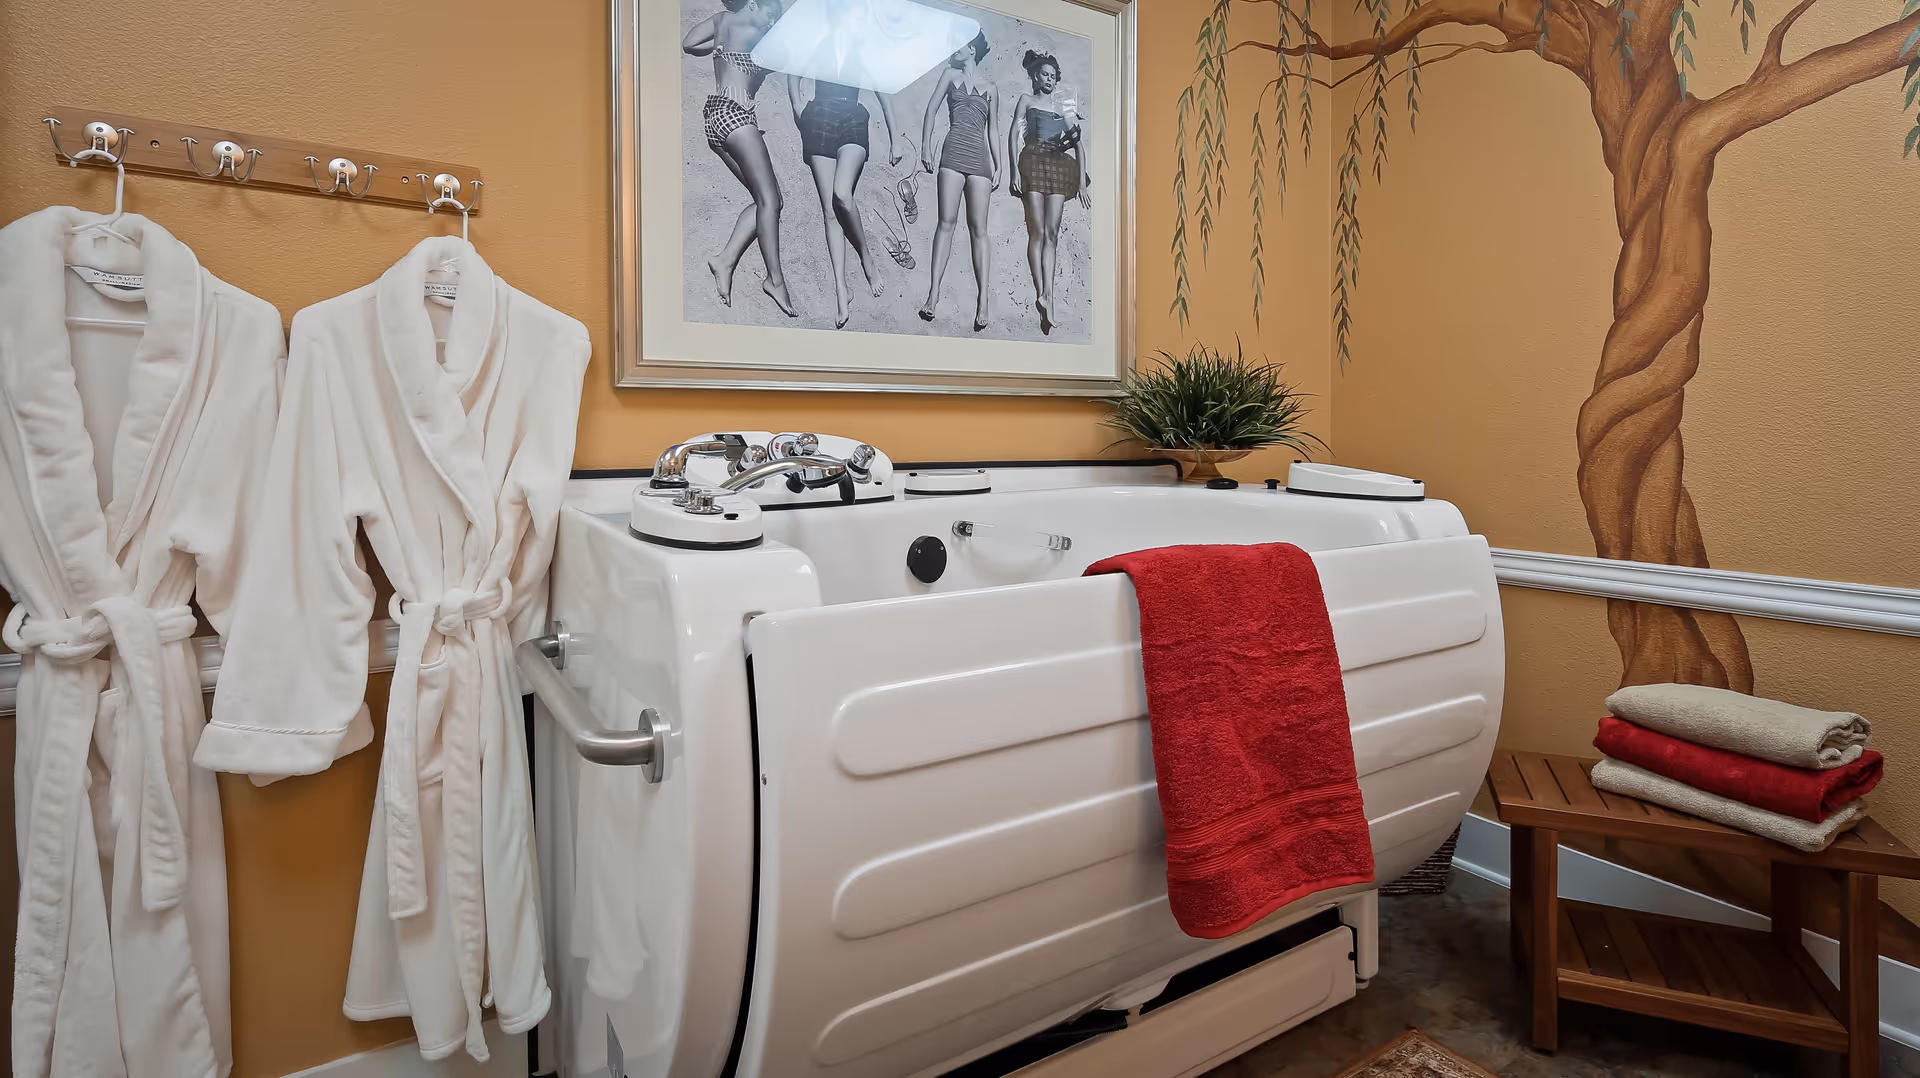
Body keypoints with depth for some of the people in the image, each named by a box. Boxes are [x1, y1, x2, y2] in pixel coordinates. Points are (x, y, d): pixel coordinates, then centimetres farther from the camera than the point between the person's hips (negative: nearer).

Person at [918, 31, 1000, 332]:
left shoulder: (990, 88, 20)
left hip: (980, 157, 1)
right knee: (946, 222, -14)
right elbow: (932, 108, 9)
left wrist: (998, 167, 9)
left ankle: (983, 302, -17)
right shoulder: (951, 74, 18)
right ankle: (934, 291, -18)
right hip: (954, 152, -1)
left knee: (978, 228, -8)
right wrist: (926, 146, -4)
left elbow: (994, 132, 19)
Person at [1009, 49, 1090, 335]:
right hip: (1033, 163, -3)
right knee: (1037, 232, -12)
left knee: (1051, 234, -8)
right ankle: (1041, 294, -17)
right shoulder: (1027, 100, 15)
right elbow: (1013, 135, 3)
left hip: (1060, 167, 3)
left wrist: (1082, 180, 7)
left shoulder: (1064, 106, 23)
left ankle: (1047, 296, -16)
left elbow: (1079, 143, 18)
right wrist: (1015, 171, -11)